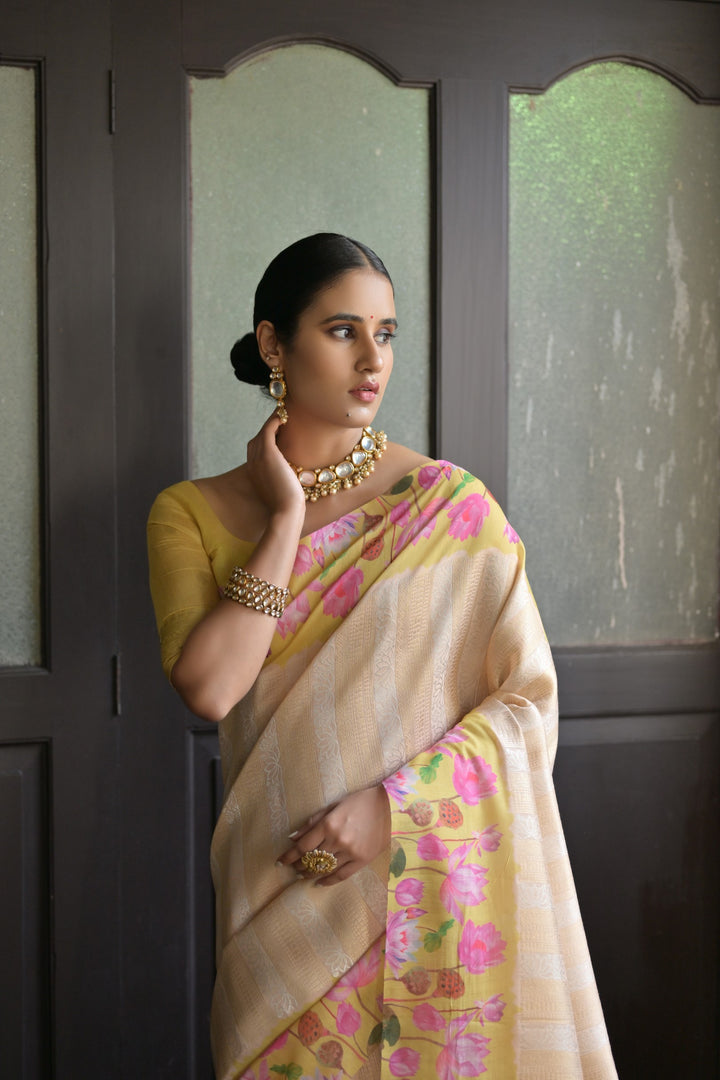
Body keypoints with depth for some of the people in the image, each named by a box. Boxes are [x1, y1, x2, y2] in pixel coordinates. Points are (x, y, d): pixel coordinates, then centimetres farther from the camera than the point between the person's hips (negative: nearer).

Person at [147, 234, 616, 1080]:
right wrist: (286, 519, -11)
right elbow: (208, 689, -15)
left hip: (437, 881, -1)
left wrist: (391, 805, -16)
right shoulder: (193, 513, 0)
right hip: (284, 887, 1)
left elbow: (529, 697, -6)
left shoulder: (450, 503, -4)